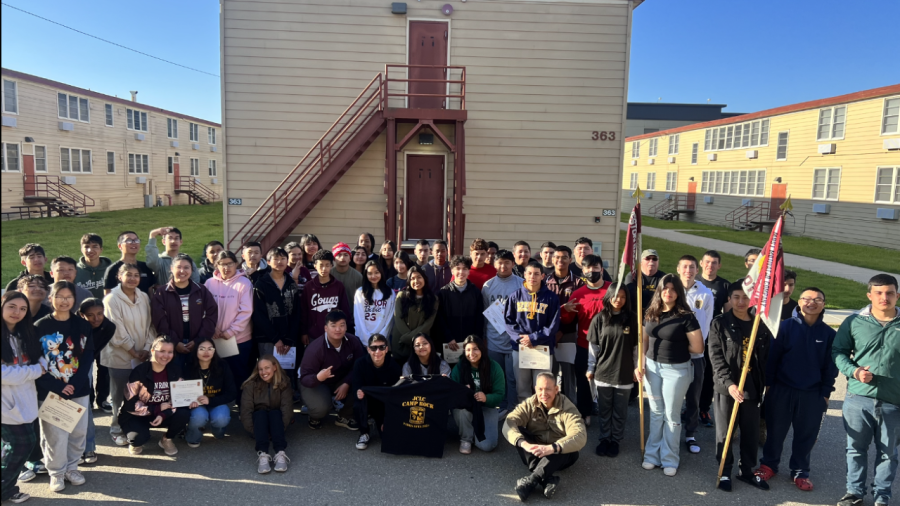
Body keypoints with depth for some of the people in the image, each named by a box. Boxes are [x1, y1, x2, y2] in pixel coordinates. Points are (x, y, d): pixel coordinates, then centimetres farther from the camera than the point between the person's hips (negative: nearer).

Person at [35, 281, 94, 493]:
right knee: (55, 435, -1)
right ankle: (56, 472, 19)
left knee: (78, 432, 8)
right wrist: (57, 386, -14)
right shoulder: (40, 327, -4)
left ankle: (72, 467, 27)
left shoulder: (83, 326, 4)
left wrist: (74, 384, -11)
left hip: (79, 390, 3)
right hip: (50, 392, -3)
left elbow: (88, 357, 2)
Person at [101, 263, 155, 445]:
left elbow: (150, 325, 6)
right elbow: (117, 331, -13)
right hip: (120, 357, -4)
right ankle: (116, 429, 21)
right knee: (119, 396, 6)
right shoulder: (112, 299, -11)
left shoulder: (144, 297, 5)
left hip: (142, 357, 4)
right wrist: (134, 352, -11)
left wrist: (147, 348, -4)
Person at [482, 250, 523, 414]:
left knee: (512, 376, 4)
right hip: (493, 340, 3)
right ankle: (501, 408, 23)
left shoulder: (521, 284, -3)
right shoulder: (488, 285, 5)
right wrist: (483, 336, 11)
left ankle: (513, 409, 16)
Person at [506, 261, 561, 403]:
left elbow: (553, 325, -5)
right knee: (522, 388, 10)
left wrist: (533, 338, -13)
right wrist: (520, 337, -13)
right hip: (519, 348, 2)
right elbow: (509, 320, 2)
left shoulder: (551, 298, -1)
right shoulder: (515, 296, 5)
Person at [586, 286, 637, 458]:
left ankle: (615, 440, 24)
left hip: (624, 372, -1)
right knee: (604, 409, 11)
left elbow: (637, 345, 2)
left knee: (620, 410, 9)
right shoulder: (599, 318, -2)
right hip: (603, 372, 1)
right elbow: (593, 346, 2)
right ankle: (604, 439, 25)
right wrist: (591, 368, 4)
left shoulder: (632, 318, -4)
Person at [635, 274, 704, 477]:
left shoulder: (686, 317, -15)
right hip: (652, 366, 4)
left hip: (676, 370, -4)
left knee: (671, 415, 8)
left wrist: (678, 347, -2)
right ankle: (652, 455, 26)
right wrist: (640, 364, 1)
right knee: (656, 412, 15)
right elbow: (645, 341, 8)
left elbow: (698, 347, -14)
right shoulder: (651, 314, 1)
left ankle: (670, 459, 22)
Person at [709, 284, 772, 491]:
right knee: (724, 432, 8)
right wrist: (729, 383, -20)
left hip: (751, 388, 3)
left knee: (751, 432, 12)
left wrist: (762, 385, 6)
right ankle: (725, 471, 23)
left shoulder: (760, 325, 5)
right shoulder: (720, 323, -5)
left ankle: (747, 470, 29)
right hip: (726, 387, -2)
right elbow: (716, 357, -11)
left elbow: (765, 358, 10)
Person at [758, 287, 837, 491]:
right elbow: (772, 357, -5)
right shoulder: (785, 326, -7)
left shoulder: (829, 334, 0)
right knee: (775, 431, 10)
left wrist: (826, 393, 2)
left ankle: (800, 472, 27)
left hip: (812, 394, 2)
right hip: (782, 390, -1)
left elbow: (830, 367, 4)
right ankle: (769, 464, 26)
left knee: (806, 435, 11)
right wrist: (768, 384, -5)